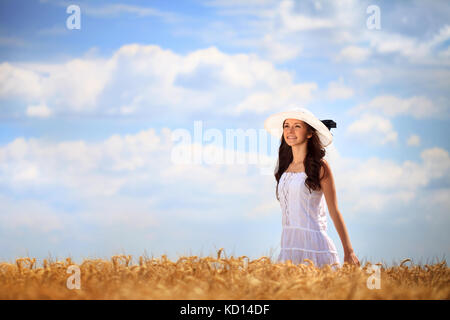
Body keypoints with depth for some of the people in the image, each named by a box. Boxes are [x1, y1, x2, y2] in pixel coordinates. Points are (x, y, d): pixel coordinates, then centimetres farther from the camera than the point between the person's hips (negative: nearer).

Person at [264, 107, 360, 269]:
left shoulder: (320, 166, -4)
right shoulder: (285, 167, 13)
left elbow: (334, 211, -4)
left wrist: (349, 252, -6)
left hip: (314, 245, -5)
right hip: (288, 246, 5)